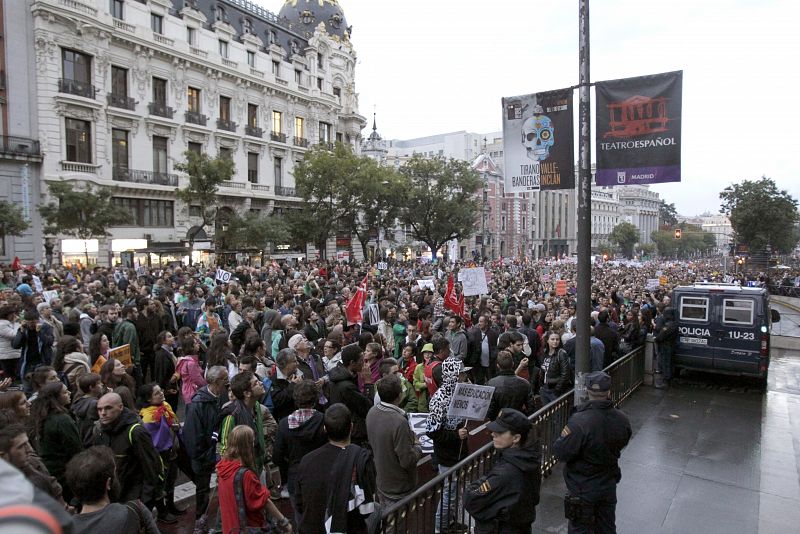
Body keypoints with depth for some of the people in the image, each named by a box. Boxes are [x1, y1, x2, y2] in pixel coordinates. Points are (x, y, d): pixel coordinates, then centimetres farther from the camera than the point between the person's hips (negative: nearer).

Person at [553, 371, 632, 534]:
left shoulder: (579, 422, -32)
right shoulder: (622, 420, -13)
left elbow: (560, 452, -25)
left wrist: (566, 434, -9)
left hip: (582, 490, -5)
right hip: (609, 487, 5)